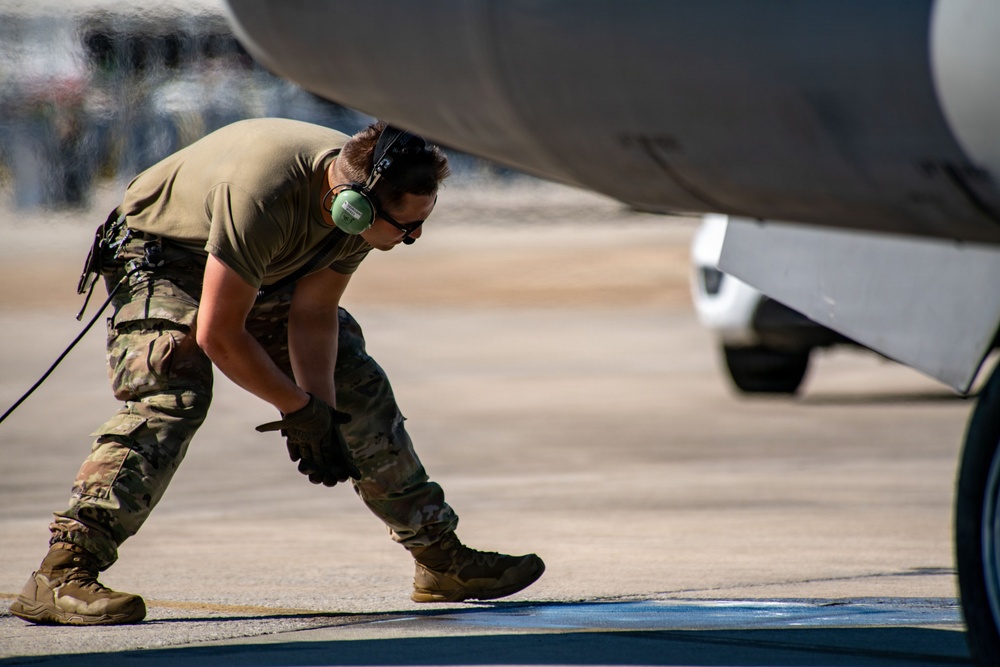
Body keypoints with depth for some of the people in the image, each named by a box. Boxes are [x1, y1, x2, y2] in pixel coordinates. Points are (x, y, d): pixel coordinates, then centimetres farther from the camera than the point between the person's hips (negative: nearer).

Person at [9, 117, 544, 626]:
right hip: (157, 254, -8)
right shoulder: (261, 195, -41)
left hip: (261, 270, 8)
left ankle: (441, 559, 18)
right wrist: (302, 408, -24)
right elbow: (217, 335, -35)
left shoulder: (360, 194, -17)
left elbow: (313, 313, -11)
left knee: (356, 381, 5)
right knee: (171, 393, -31)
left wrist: (322, 410, -23)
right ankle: (61, 573, -40)